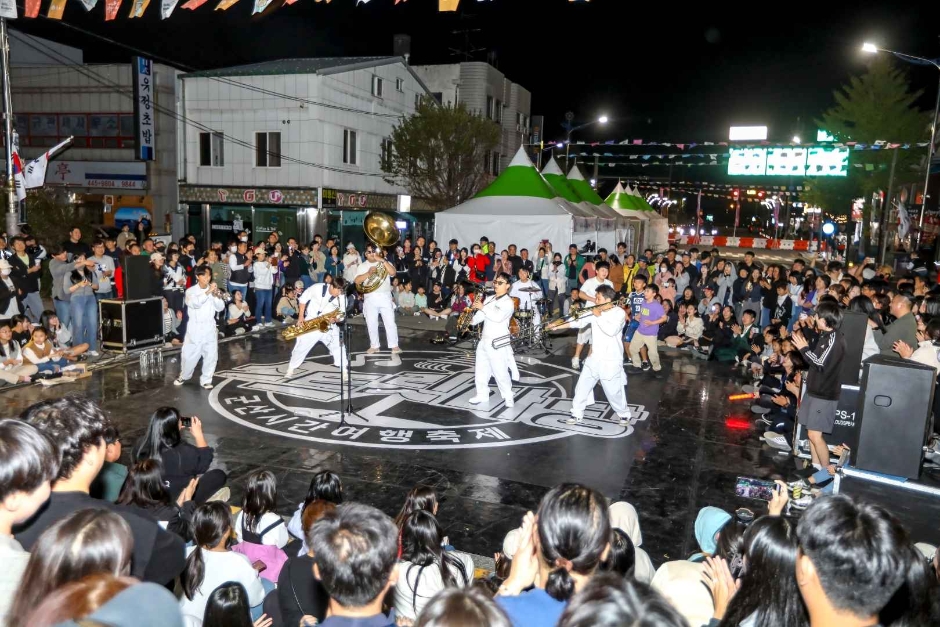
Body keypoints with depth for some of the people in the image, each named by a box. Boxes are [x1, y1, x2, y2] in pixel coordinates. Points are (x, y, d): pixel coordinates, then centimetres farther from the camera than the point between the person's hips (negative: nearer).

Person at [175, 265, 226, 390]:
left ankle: (206, 380, 17)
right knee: (189, 355, 5)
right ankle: (183, 376, 28)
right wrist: (208, 292, -31)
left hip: (210, 328, 2)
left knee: (211, 356, 3)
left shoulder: (213, 290, 5)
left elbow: (220, 307, -2)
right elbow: (195, 303, -23)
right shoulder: (191, 291, -3)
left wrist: (215, 295, -17)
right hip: (195, 328, -2)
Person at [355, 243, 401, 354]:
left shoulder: (384, 263, 8)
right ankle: (374, 346, 16)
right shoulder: (362, 266, 10)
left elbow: (393, 272, -12)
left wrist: (382, 260, -16)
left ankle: (394, 346, 2)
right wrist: (368, 273, -16)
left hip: (384, 296, -1)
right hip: (370, 298, 2)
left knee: (390, 322, -3)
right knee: (371, 323, 5)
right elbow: (357, 281, -3)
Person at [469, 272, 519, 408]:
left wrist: (483, 307, -21)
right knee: (480, 370, 14)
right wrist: (471, 320, -9)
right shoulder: (489, 299, 14)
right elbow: (480, 315, 10)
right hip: (484, 340, 7)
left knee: (500, 371, -5)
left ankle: (508, 397, 9)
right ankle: (482, 394, 26)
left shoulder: (508, 302, -9)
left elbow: (498, 317, -24)